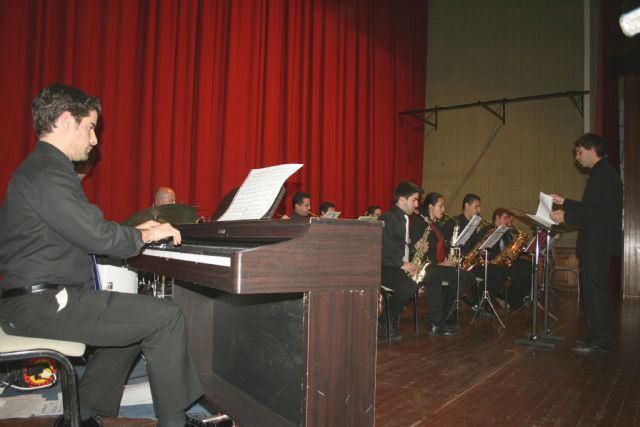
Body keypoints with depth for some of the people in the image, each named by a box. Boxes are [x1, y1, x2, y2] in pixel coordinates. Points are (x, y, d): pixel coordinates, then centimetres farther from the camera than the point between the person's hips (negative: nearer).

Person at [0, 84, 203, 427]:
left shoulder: (40, 169, 17)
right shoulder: (47, 174, -17)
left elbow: (80, 232, 18)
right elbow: (98, 236, -23)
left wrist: (134, 232, 14)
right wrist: (145, 236, -6)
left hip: (38, 297, 11)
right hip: (44, 304, -11)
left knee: (137, 317, 23)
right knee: (167, 317, -13)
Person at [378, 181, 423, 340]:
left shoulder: (405, 219, 18)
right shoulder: (387, 218, -13)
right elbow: (382, 250, -20)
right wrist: (401, 264, -21)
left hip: (401, 266, 10)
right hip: (384, 268, -10)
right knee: (410, 286, -31)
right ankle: (385, 320, -6)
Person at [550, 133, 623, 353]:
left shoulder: (604, 174, -14)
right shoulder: (601, 173, 18)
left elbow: (600, 210, -22)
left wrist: (567, 216, -21)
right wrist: (564, 203, 21)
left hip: (599, 243, -10)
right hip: (594, 242, 10)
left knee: (595, 288, -7)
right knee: (597, 288, 14)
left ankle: (601, 340, 0)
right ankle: (601, 336, 22)